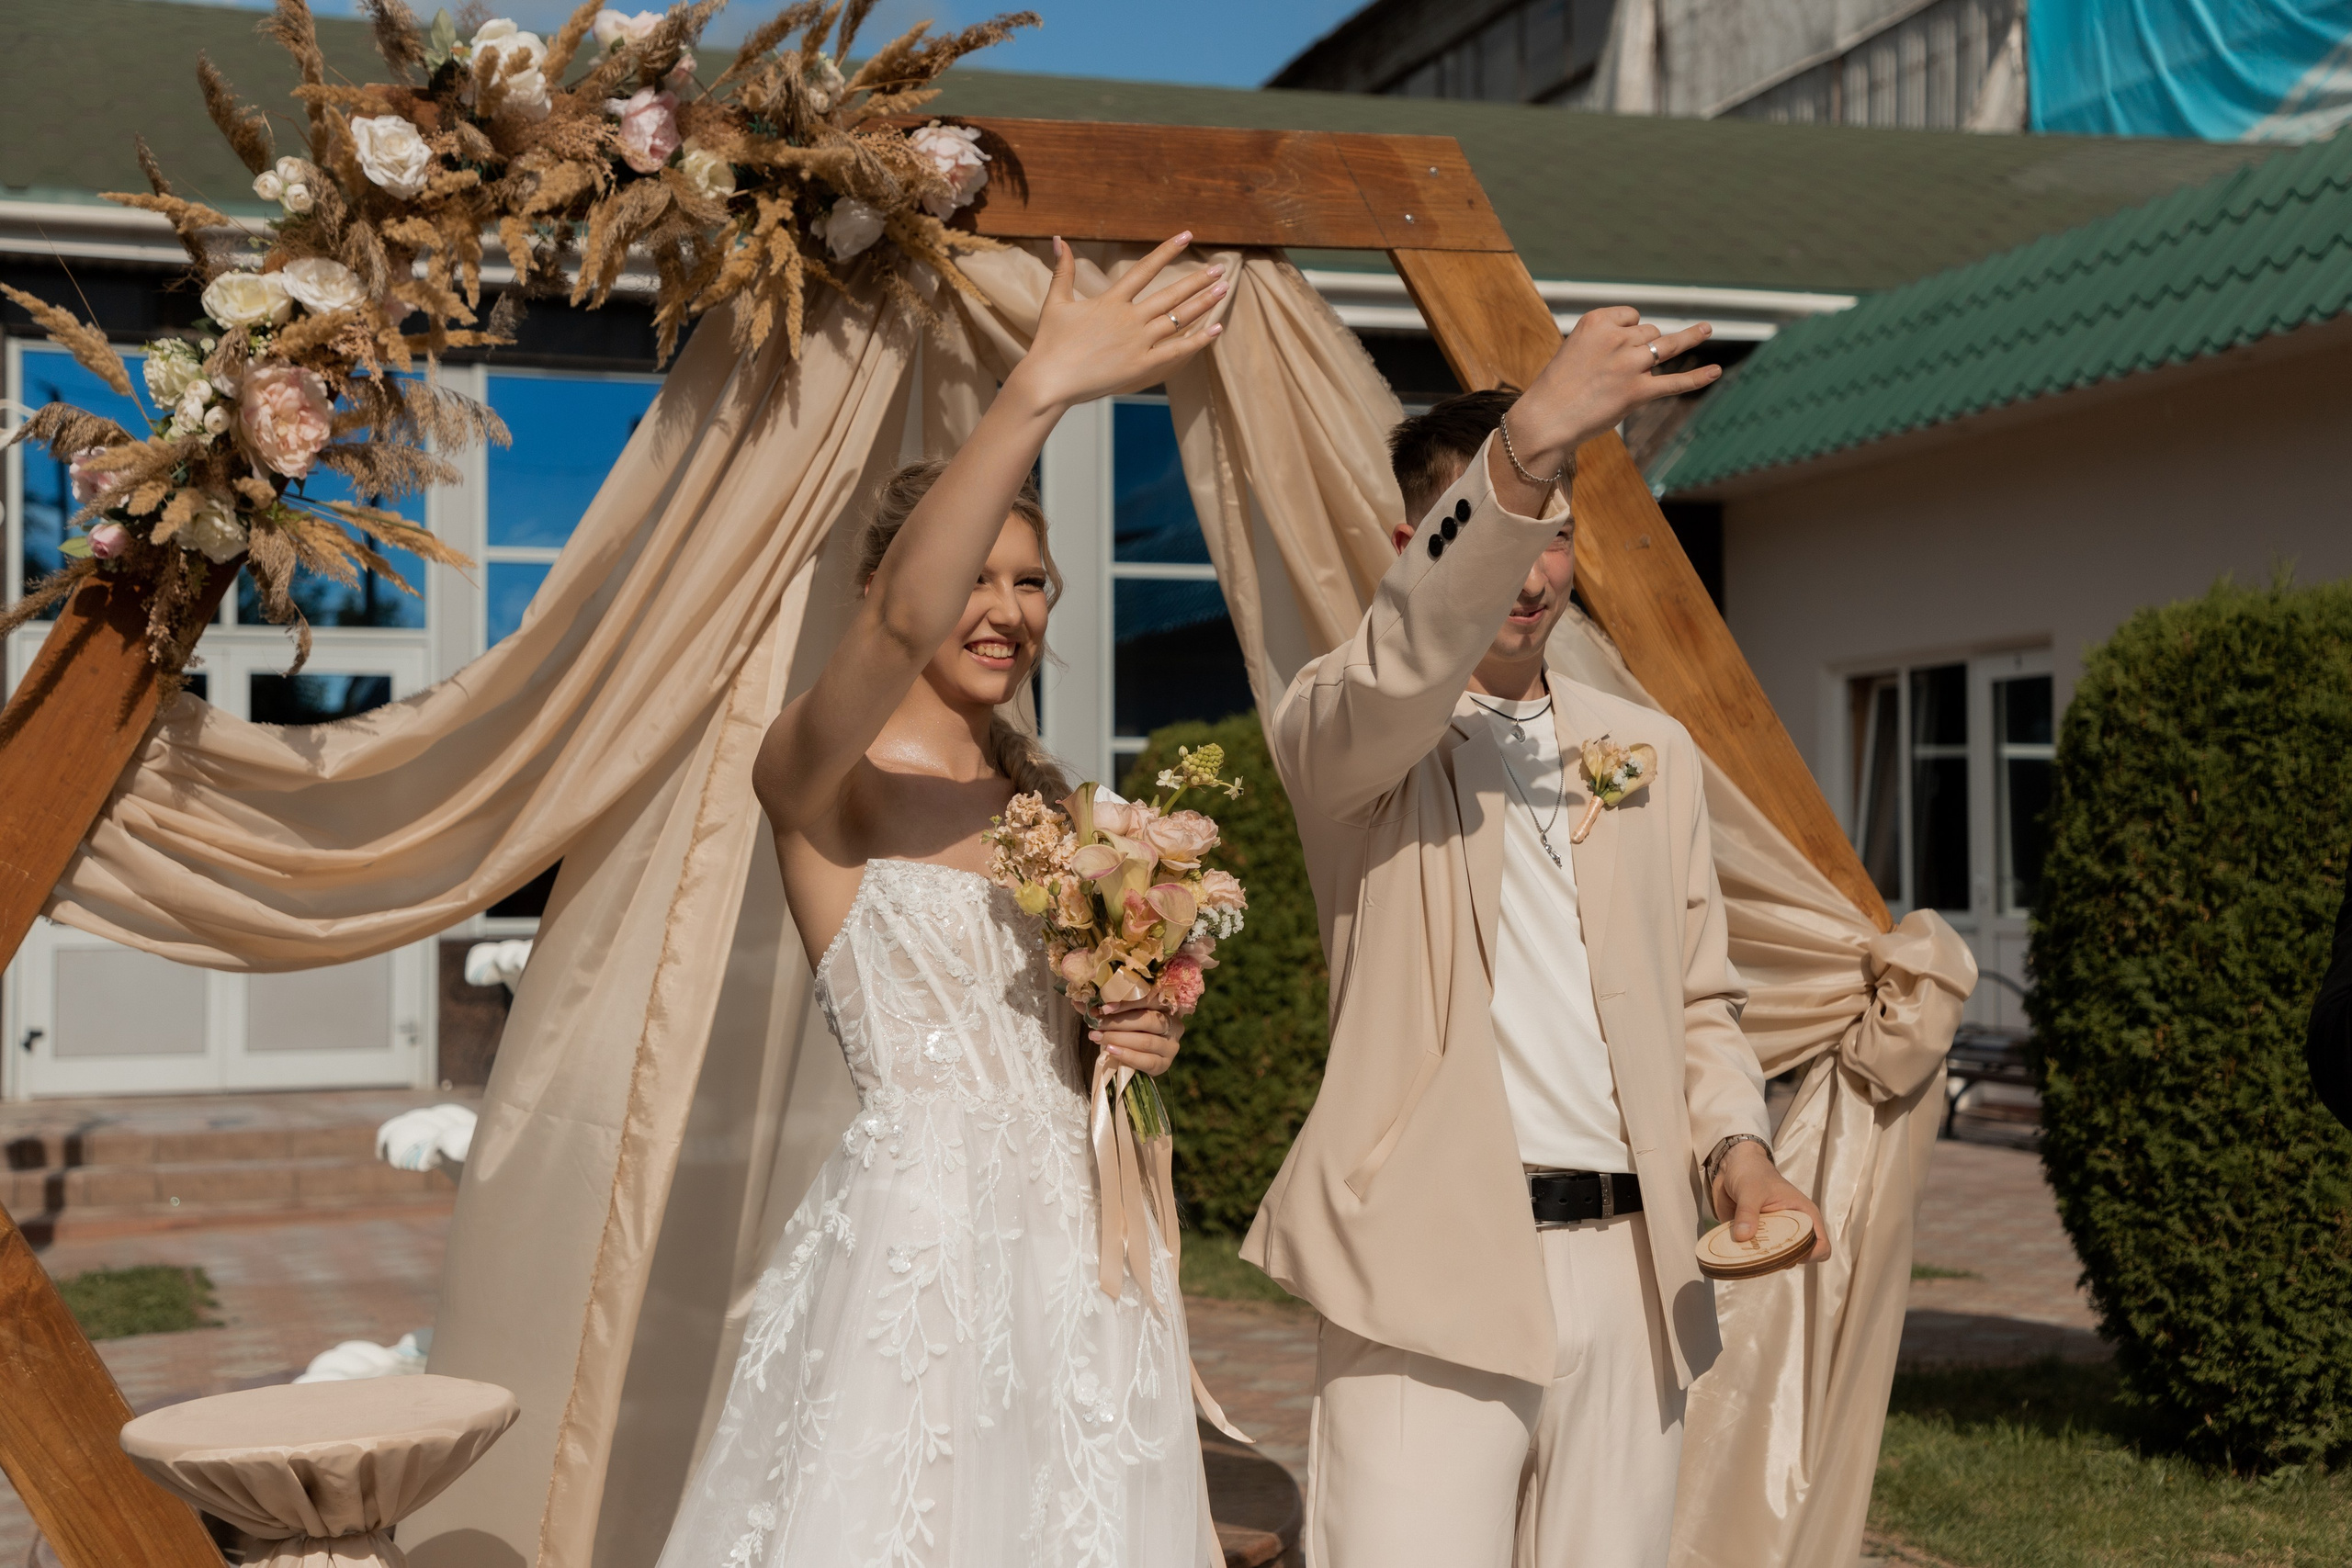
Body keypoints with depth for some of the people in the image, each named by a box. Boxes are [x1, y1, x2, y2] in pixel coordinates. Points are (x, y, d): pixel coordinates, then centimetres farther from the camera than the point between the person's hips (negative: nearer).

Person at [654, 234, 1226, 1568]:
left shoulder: (1048, 799, 14)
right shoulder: (818, 776, -7)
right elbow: (900, 626, -30)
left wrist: (1142, 1041, 2)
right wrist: (1038, 395, -38)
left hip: (1075, 1242, 7)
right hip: (921, 1233, -7)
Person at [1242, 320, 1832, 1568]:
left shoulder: (1653, 753, 18)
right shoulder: (1339, 729, 1)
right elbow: (1404, 664, -23)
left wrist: (1734, 1143, 1)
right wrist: (1529, 439, -36)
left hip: (1630, 1276, 5)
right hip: (1434, 1269, -5)